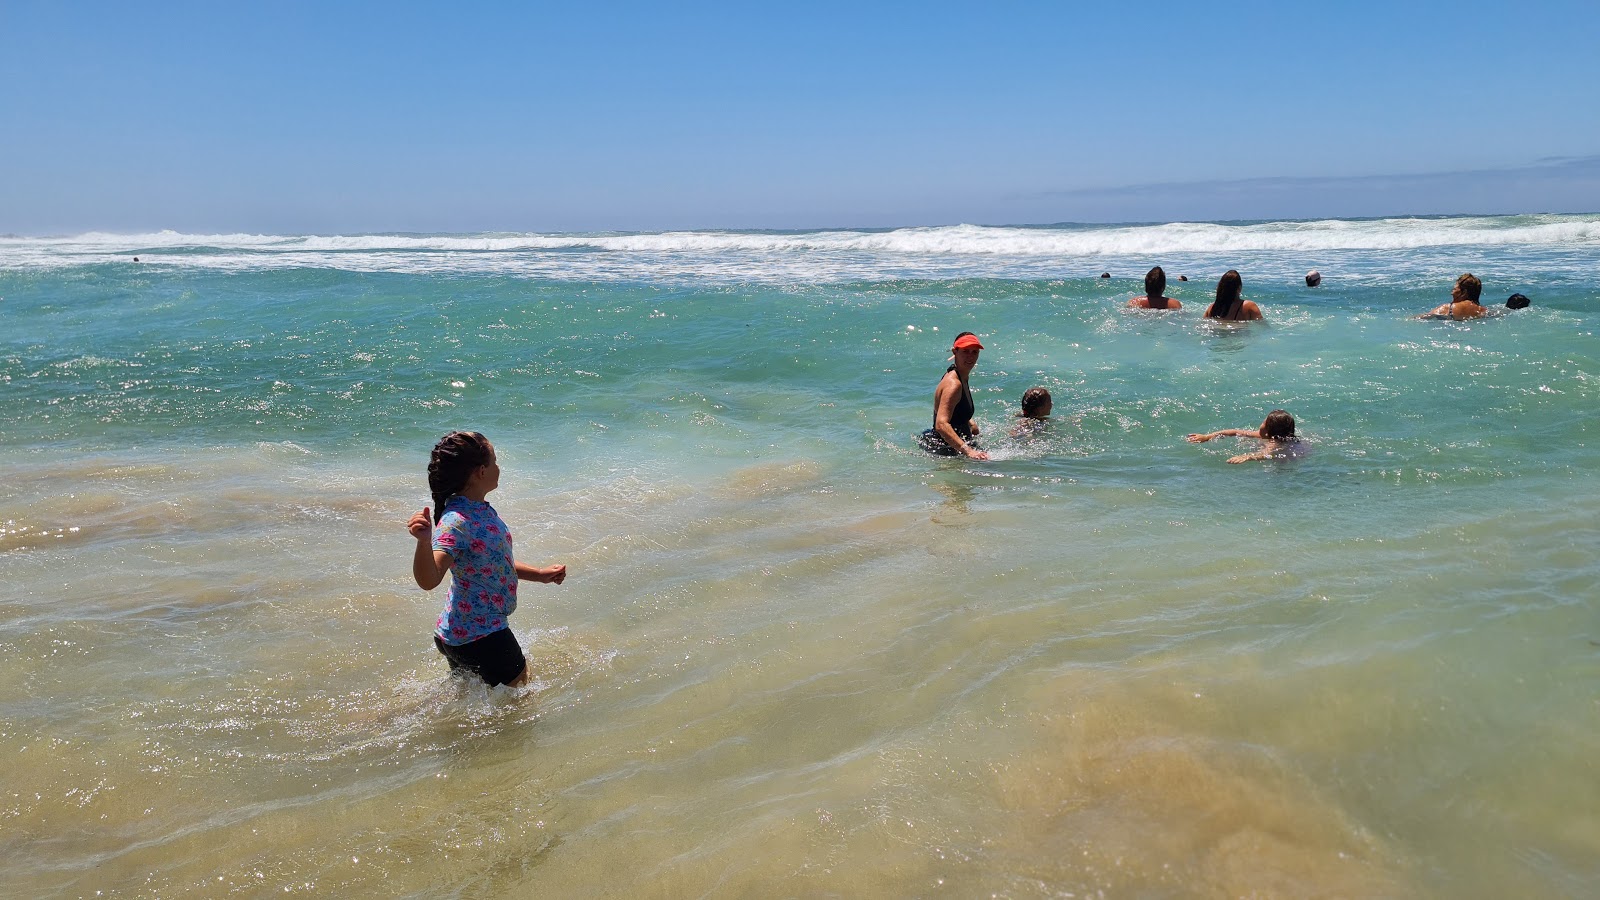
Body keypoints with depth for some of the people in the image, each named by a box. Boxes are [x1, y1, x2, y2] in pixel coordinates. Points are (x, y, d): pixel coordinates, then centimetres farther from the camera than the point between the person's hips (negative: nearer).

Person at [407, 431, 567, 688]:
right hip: (478, 637, -9)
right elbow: (428, 580, -39)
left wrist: (539, 574, 16)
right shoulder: (455, 523, -27)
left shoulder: (482, 510, 3)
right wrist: (424, 541, -56)